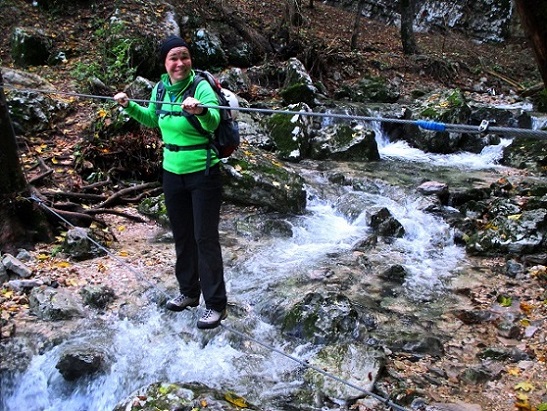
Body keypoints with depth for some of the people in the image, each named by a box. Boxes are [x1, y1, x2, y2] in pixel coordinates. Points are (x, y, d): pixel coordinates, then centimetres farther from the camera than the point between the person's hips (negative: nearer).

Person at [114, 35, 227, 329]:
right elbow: (153, 120, 21)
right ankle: (188, 291, 36)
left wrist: (200, 111, -52)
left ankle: (215, 304, 10)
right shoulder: (160, 88, 2)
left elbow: (213, 122, -33)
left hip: (203, 173, -6)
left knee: (205, 238, -2)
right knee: (181, 235, 17)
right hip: (172, 171, 6)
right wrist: (129, 106, 10)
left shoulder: (201, 87, -16)